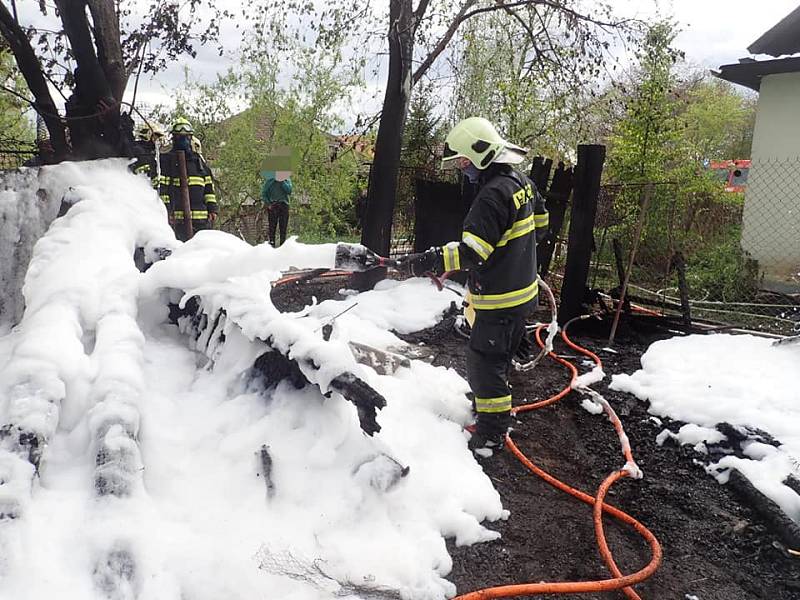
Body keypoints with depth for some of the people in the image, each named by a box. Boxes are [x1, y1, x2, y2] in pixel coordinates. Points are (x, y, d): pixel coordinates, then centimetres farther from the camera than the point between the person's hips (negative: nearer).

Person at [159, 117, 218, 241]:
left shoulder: (198, 159, 21)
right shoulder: (166, 159, 5)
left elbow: (209, 186, 18)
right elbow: (161, 187, -2)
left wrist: (212, 208, 9)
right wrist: (166, 211, -11)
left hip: (202, 216, 5)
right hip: (179, 217, -5)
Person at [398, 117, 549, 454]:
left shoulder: (492, 195, -25)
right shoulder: (523, 183, 6)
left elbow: (472, 253, -29)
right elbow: (540, 224, 19)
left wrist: (426, 262, -30)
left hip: (499, 301, -10)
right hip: (524, 292, 10)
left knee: (484, 362, 0)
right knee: (500, 357, 25)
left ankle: (492, 433, 10)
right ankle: (487, 405, 44)